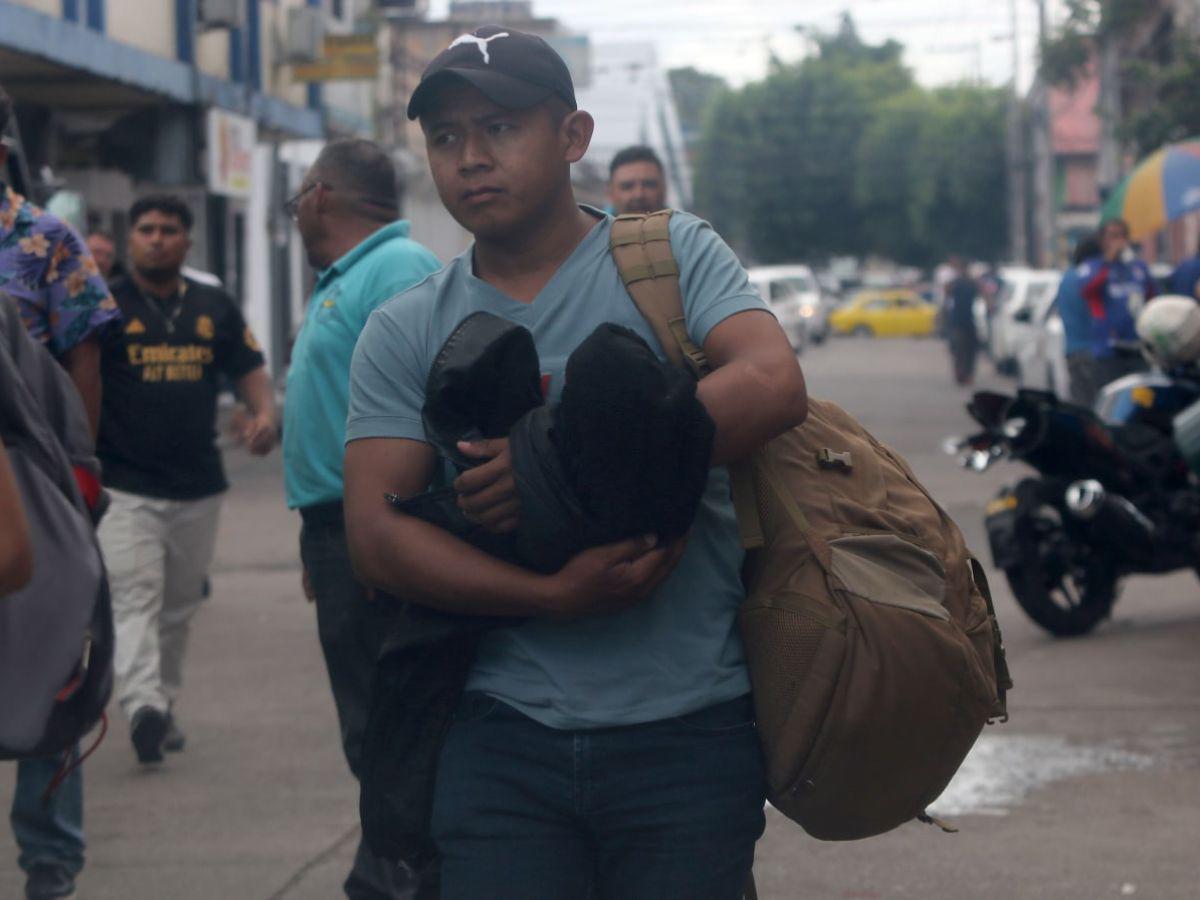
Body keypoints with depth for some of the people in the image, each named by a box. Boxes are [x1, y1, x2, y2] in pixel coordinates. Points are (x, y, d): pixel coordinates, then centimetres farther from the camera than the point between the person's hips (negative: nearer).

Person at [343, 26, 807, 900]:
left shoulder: (671, 255, 3)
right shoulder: (406, 333, 8)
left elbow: (773, 386, -14)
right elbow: (377, 531, -2)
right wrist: (555, 596, -16)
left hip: (686, 730, -1)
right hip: (505, 739, 2)